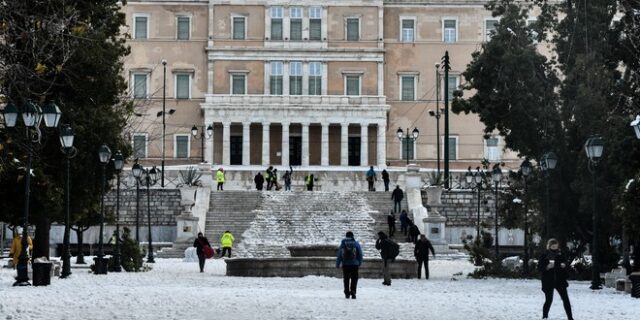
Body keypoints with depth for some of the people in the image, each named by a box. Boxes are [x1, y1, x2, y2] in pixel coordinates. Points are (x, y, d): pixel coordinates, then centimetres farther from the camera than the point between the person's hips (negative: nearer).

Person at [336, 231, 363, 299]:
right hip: (354, 264, -1)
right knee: (354, 279, 2)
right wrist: (359, 263, 12)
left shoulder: (343, 244, 3)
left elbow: (339, 255, 4)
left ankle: (347, 293, 7)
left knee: (346, 279, 9)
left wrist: (337, 264, 10)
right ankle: (353, 292, -11)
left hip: (345, 264, 1)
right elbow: (360, 255, 2)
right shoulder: (356, 243, 1)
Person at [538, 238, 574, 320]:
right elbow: (539, 267, -4)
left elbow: (567, 265, 12)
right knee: (549, 300, -1)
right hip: (548, 282, -3)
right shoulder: (544, 256, -1)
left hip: (560, 280, 3)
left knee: (565, 299, -1)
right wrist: (547, 267, -22)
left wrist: (564, 265, -11)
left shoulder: (560, 255, 7)